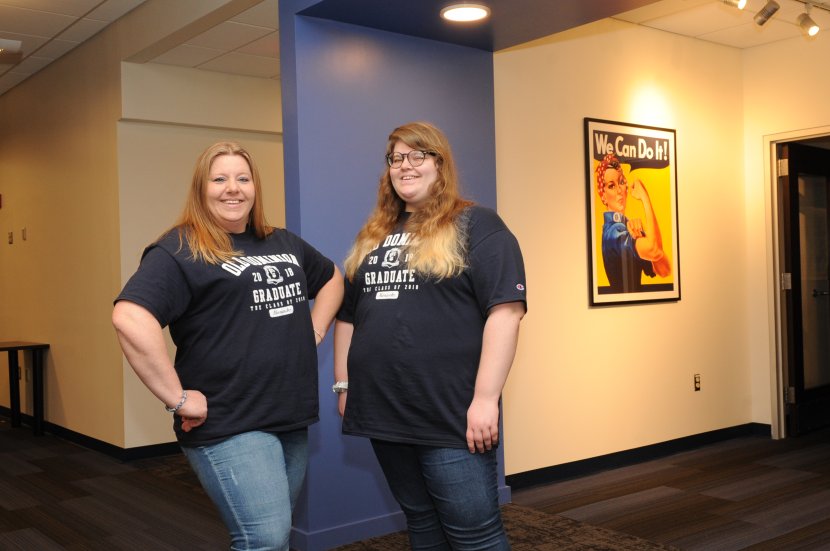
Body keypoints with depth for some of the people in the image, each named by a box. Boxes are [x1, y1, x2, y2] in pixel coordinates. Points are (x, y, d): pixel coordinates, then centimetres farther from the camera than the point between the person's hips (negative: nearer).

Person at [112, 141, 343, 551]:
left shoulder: (283, 243, 13)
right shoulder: (180, 250, -10)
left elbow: (331, 277, 30)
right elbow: (130, 318, -25)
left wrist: (315, 330, 14)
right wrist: (177, 398, -24)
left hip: (291, 421, 7)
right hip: (229, 427, -7)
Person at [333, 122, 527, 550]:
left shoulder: (475, 225, -5)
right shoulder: (373, 235, 15)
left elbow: (505, 311, -15)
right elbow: (347, 315, 20)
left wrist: (485, 399, -20)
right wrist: (344, 385, 14)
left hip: (451, 415, -6)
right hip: (384, 411, 6)